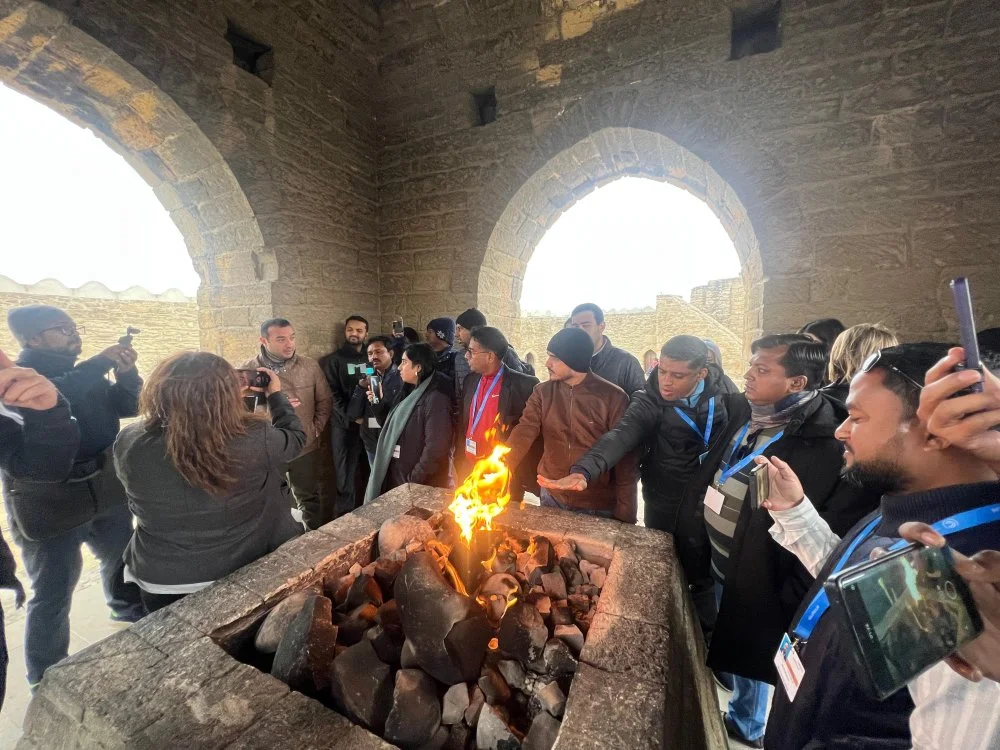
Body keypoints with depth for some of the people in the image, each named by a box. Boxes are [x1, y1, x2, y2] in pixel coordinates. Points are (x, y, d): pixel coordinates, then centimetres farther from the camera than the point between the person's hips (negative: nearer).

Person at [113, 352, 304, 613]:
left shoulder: (129, 443, -21)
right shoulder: (255, 439, -28)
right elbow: (295, 438, -6)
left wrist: (186, 400, 12)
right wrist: (276, 395, 7)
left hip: (160, 582, 2)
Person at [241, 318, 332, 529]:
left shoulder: (310, 365, -3)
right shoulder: (246, 370, -7)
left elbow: (325, 401, 5)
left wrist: (315, 430, -2)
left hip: (305, 448, 1)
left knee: (309, 499, 16)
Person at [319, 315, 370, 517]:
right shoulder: (334, 359, 6)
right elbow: (333, 393, -2)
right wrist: (350, 417, -11)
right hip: (344, 423, -2)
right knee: (345, 472, -2)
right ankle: (345, 514, 10)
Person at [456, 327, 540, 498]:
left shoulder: (524, 385, -14)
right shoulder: (471, 381, 5)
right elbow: (463, 424, 12)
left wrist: (529, 476, -9)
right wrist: (459, 462, 11)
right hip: (469, 470, 6)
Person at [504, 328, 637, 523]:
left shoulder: (613, 397, -14)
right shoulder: (543, 392, -4)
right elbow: (523, 435, -12)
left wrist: (625, 511, -8)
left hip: (598, 506, -3)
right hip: (551, 496, 3)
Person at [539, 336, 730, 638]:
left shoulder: (722, 393, -6)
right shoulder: (650, 402, -16)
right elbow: (621, 436, -31)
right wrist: (584, 470, -47)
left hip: (712, 506, 2)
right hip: (664, 509, -1)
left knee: (703, 577, 16)